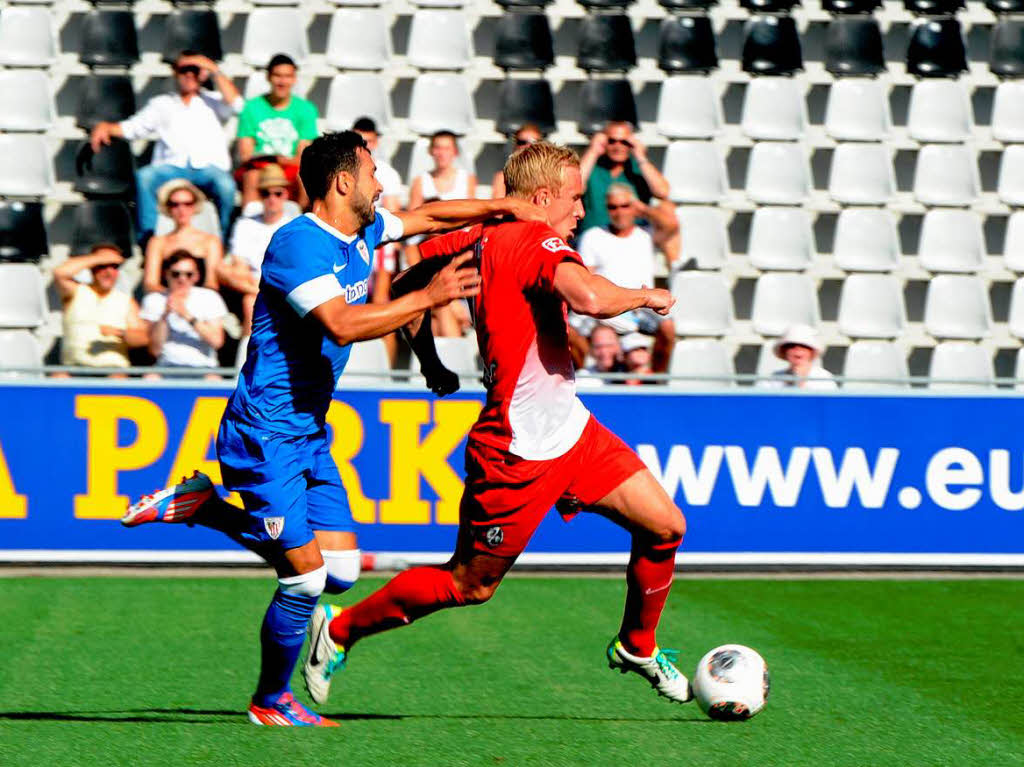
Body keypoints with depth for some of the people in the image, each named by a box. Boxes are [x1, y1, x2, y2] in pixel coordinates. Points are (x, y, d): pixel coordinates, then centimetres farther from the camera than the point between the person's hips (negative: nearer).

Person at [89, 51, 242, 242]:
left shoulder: (212, 101, 22)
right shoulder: (162, 103, 26)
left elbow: (235, 103, 1)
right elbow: (132, 128, 21)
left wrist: (213, 69, 1)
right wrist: (106, 127, 2)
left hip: (209, 167, -1)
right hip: (173, 167, 1)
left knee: (225, 183, -36)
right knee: (144, 176, -31)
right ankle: (147, 236, -29)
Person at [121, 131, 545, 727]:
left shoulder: (362, 233, 9)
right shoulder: (298, 243, -19)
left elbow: (429, 217, 24)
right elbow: (342, 324, -31)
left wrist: (501, 207, 11)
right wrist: (429, 297, -30)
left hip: (310, 431, 9)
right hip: (267, 432, -9)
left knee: (341, 571, 4)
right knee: (306, 578, -7)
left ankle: (201, 507, 17)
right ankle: (271, 701, 14)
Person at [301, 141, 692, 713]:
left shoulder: (481, 239, 8)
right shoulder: (537, 242, -19)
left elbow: (404, 285, 17)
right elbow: (591, 298, -37)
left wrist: (431, 362, 23)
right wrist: (646, 296, -17)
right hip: (519, 452, -10)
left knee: (665, 525, 7)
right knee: (470, 585, 4)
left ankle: (637, 648, 26)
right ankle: (340, 630, 19)